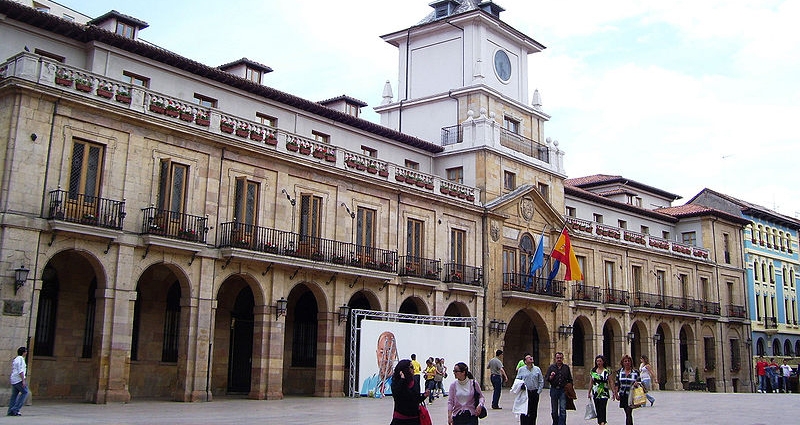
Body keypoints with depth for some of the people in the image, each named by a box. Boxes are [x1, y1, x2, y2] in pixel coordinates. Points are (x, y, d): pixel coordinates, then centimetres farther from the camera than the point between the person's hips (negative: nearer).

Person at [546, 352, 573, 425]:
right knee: (554, 410, 7)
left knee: (563, 409, -8)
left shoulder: (566, 367, 9)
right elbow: (547, 379, 4)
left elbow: (570, 380, 14)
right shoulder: (551, 367, 5)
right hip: (554, 389, 0)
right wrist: (551, 377, -17)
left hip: (563, 390, 0)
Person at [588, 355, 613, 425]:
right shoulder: (593, 371, 7)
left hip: (604, 393, -4)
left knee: (602, 409, -14)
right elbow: (591, 382, 11)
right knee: (598, 410, 7)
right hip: (595, 393, 4)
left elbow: (611, 382, -3)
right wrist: (589, 392, 10)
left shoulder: (607, 371, -3)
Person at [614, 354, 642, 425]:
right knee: (627, 413, 11)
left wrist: (637, 384, -19)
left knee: (629, 413, -12)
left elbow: (640, 382, 3)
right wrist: (616, 393, 3)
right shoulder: (619, 372, 6)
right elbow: (617, 384, 10)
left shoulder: (636, 372, -1)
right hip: (622, 396, 3)